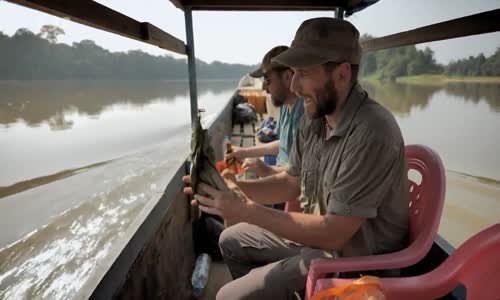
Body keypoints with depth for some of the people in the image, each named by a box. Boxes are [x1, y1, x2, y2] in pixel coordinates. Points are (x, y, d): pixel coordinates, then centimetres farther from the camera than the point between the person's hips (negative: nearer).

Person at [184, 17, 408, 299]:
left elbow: (332, 232, -28)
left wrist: (248, 211, -24)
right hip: (319, 232, 7)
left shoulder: (371, 134, -31)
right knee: (232, 241, 17)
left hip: (355, 259, -7)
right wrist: (237, 188, -12)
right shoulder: (314, 117, -4)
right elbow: (292, 182, 3)